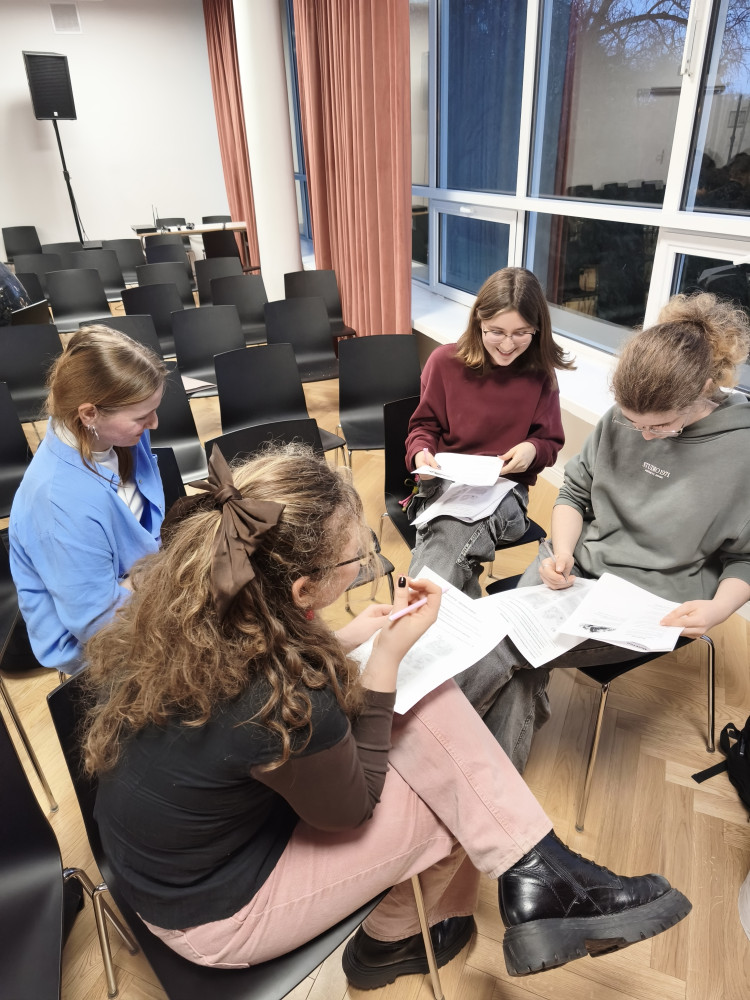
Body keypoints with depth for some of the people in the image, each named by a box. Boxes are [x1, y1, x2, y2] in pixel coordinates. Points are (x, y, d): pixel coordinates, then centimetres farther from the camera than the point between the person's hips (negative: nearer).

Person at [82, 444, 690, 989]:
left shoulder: (178, 600, -17)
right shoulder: (284, 707, -40)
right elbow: (350, 809, -18)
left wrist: (341, 641, -8)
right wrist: (389, 656, -21)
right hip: (212, 918, -6)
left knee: (434, 706, -8)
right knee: (454, 801, 1)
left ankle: (538, 880, 9)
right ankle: (389, 943, 30)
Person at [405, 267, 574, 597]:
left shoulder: (540, 375, 1)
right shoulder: (445, 361, -1)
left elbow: (550, 443, 10)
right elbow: (425, 425, 10)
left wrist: (533, 450, -14)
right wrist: (421, 452, -13)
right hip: (444, 481, 0)